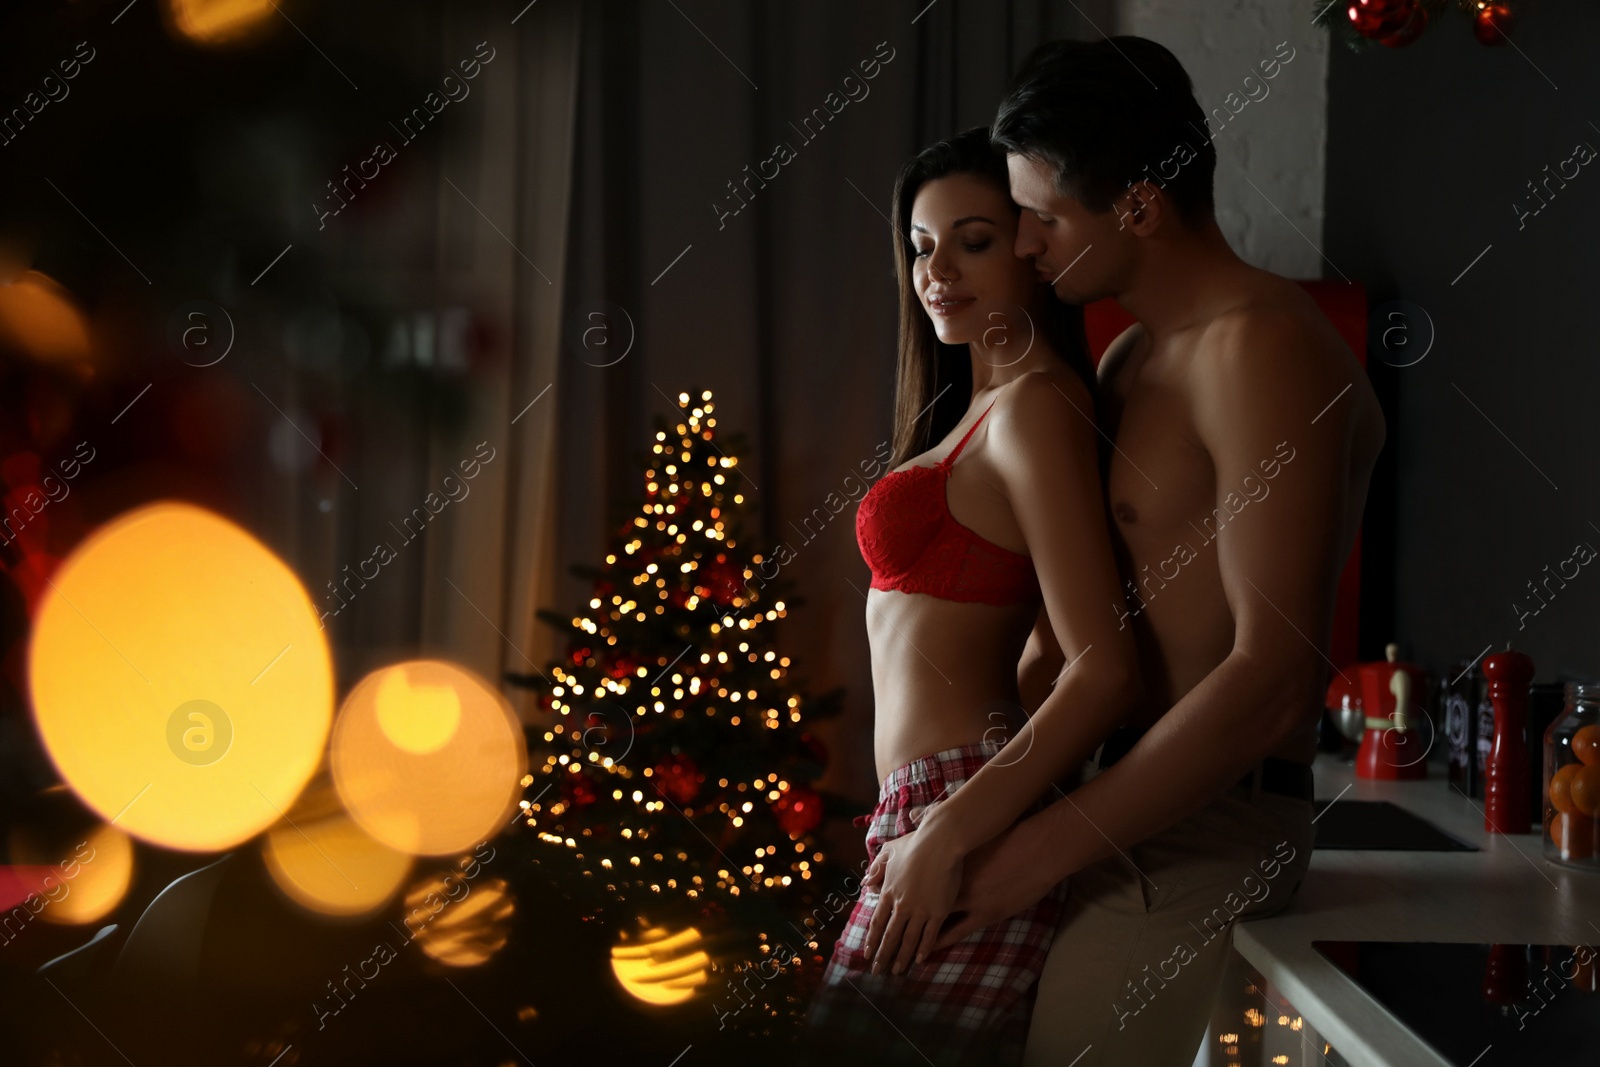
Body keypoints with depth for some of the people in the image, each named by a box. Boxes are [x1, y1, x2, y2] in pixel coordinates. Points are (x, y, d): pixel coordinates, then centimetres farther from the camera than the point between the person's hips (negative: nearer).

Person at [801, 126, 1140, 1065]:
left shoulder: (1034, 406, -10)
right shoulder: (978, 408, 19)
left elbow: (1106, 670, -18)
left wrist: (945, 837, -23)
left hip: (965, 799, -10)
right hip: (924, 808, 10)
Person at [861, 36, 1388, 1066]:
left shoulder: (1263, 353, -16)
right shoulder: (1132, 360, 16)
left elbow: (1274, 678, -24)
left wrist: (1032, 854, -24)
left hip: (1202, 828, -9)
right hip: (1135, 801, 9)